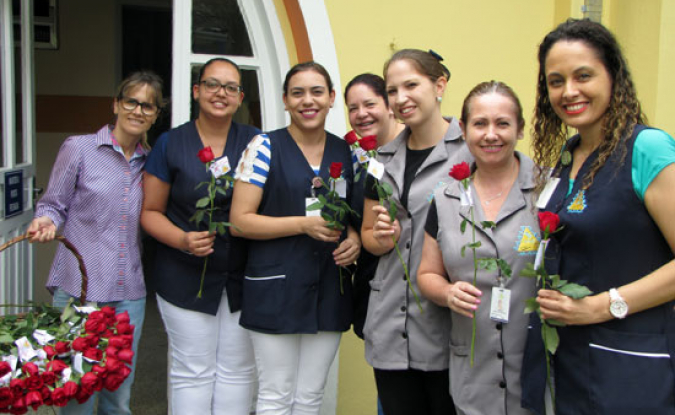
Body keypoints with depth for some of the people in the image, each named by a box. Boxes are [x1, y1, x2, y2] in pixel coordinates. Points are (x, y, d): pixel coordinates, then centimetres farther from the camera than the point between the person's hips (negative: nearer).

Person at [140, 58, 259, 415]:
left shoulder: (254, 142, 3)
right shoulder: (171, 144, -1)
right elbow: (150, 211, 2)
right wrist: (183, 240, -15)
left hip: (242, 277, 2)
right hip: (186, 277, -1)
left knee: (238, 372, 10)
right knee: (192, 373, 6)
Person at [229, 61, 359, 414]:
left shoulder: (346, 152, 8)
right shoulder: (265, 147, -4)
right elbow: (240, 220, -8)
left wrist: (354, 237, -4)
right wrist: (304, 224, -17)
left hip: (330, 290, 4)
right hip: (276, 289, -4)